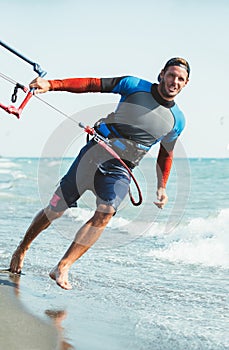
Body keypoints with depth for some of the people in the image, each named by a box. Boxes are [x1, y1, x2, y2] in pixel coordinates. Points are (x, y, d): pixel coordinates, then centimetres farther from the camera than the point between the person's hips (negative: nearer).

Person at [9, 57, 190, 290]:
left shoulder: (177, 120, 6)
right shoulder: (135, 86, -3)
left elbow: (166, 154, 20)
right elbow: (92, 84, -4)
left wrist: (161, 187, 14)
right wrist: (52, 85, -15)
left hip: (120, 171, 2)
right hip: (95, 154, -1)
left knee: (104, 214, -25)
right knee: (54, 211, 2)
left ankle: (62, 268, -21)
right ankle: (22, 248, 27)